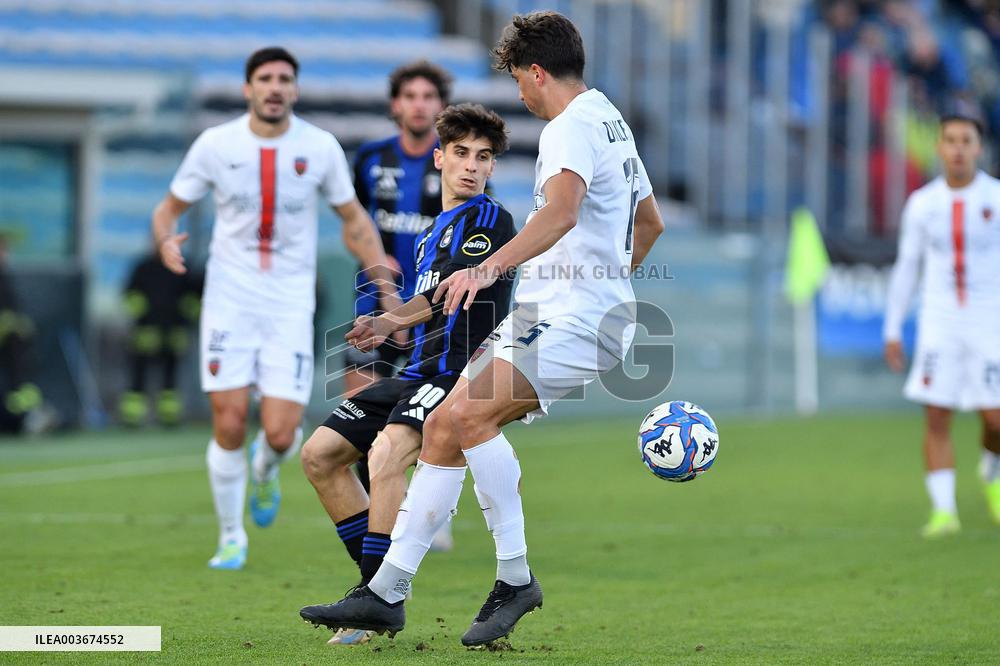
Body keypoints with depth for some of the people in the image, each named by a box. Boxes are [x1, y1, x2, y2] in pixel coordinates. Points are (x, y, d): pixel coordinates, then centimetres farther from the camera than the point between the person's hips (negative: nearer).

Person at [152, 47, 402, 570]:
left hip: (290, 305, 0)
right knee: (230, 424, -9)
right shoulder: (216, 144, -2)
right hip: (230, 297, 0)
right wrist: (165, 239, -16)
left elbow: (354, 219, 12)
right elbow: (170, 206, 7)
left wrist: (384, 282, 4)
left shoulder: (320, 148, 0)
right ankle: (231, 538, 12)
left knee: (281, 434, -9)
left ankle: (265, 470, 30)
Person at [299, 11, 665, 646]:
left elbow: (561, 212, -34)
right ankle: (386, 593, 8)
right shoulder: (613, 122, 20)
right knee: (443, 427, 6)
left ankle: (515, 577, -17)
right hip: (543, 316, 11)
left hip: (575, 322, -11)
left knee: (469, 413, -27)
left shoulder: (572, 127, -13)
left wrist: (492, 266, -46)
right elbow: (650, 223, 33)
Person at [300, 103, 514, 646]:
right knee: (319, 454, 7)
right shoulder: (433, 233, 23)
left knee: (386, 452, -33)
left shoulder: (490, 220, -6)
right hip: (418, 373, 10)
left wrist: (391, 321, -25)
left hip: (459, 372, -10)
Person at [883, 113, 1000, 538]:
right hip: (939, 323, 2)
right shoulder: (922, 204, 3)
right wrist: (892, 332, 9)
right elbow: (906, 268, 11)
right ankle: (944, 511, -6)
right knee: (936, 418, -9)